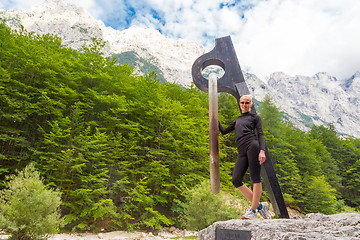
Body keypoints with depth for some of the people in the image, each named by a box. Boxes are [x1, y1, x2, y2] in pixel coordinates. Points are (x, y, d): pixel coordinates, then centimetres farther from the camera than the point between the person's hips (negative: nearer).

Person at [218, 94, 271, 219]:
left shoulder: (255, 117, 14)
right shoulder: (237, 120, 31)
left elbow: (261, 134, 3)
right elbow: (224, 131, 35)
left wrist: (262, 151, -13)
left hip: (252, 146, -5)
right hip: (242, 152, 5)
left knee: (255, 178, -10)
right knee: (236, 180, -7)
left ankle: (252, 210, -4)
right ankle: (259, 205, 2)